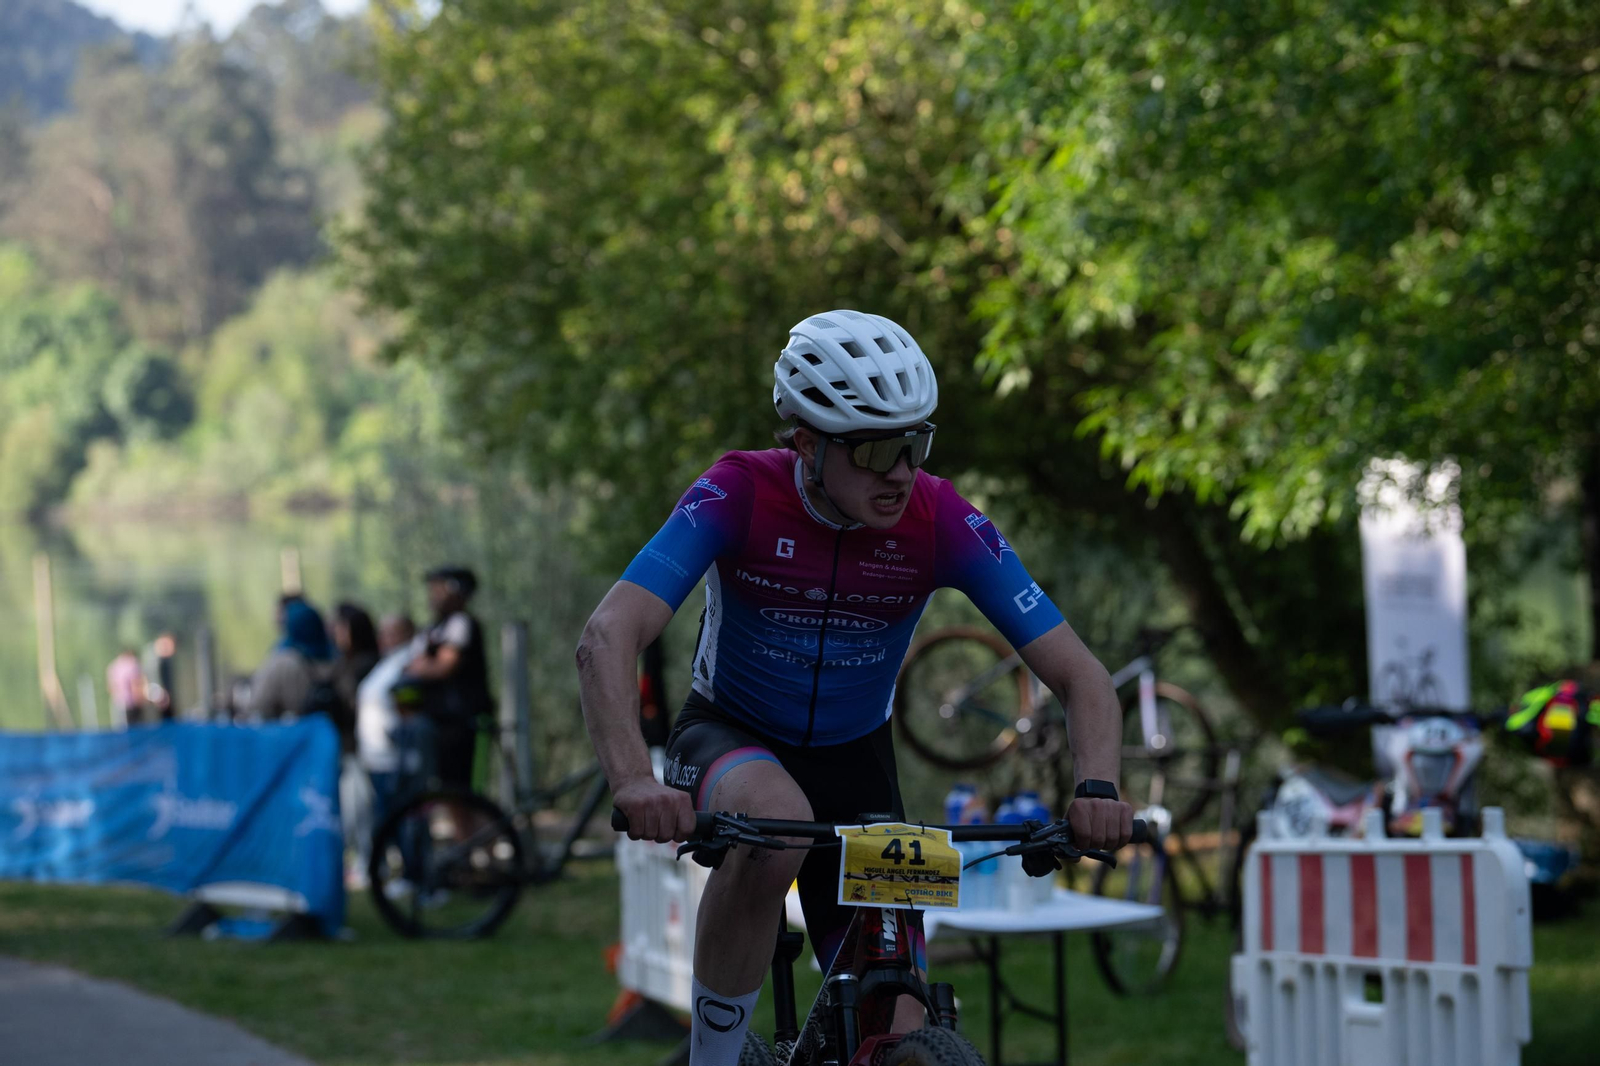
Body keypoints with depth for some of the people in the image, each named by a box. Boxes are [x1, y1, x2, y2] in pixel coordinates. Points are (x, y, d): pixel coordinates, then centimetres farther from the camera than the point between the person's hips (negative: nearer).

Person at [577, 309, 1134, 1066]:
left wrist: (1096, 788, -39)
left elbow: (1079, 675, -19)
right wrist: (632, 781, -52)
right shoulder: (738, 495, -24)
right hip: (730, 741, -3)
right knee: (775, 826, -40)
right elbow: (608, 638, -35)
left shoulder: (942, 522, -20)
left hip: (852, 763, 3)